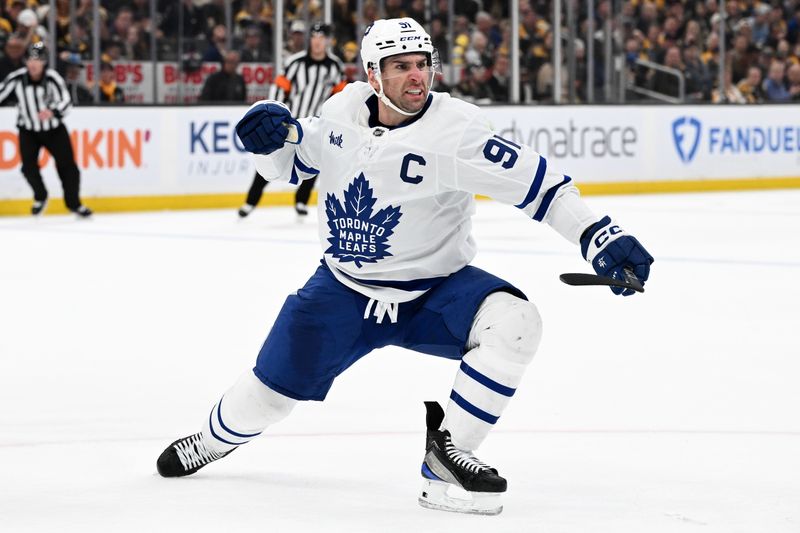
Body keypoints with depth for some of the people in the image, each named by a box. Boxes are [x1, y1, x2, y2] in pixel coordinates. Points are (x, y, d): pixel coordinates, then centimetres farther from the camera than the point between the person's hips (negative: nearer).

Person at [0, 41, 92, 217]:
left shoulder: (53, 78, -21)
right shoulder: (17, 78, -16)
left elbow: (66, 101, -28)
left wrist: (52, 112, -47)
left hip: (54, 129, -1)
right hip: (28, 130, 1)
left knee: (67, 164, -1)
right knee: (28, 165, -14)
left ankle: (73, 203, 17)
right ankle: (40, 197, 12)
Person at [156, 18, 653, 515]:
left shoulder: (457, 129, -22)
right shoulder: (343, 111, -7)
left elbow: (538, 183, -23)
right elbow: (292, 161, 12)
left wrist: (603, 238, -33)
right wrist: (271, 134, -11)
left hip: (434, 292, -2)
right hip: (344, 289, 2)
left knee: (514, 321, -29)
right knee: (273, 388, 3)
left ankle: (447, 451, -18)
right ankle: (215, 439, 39)